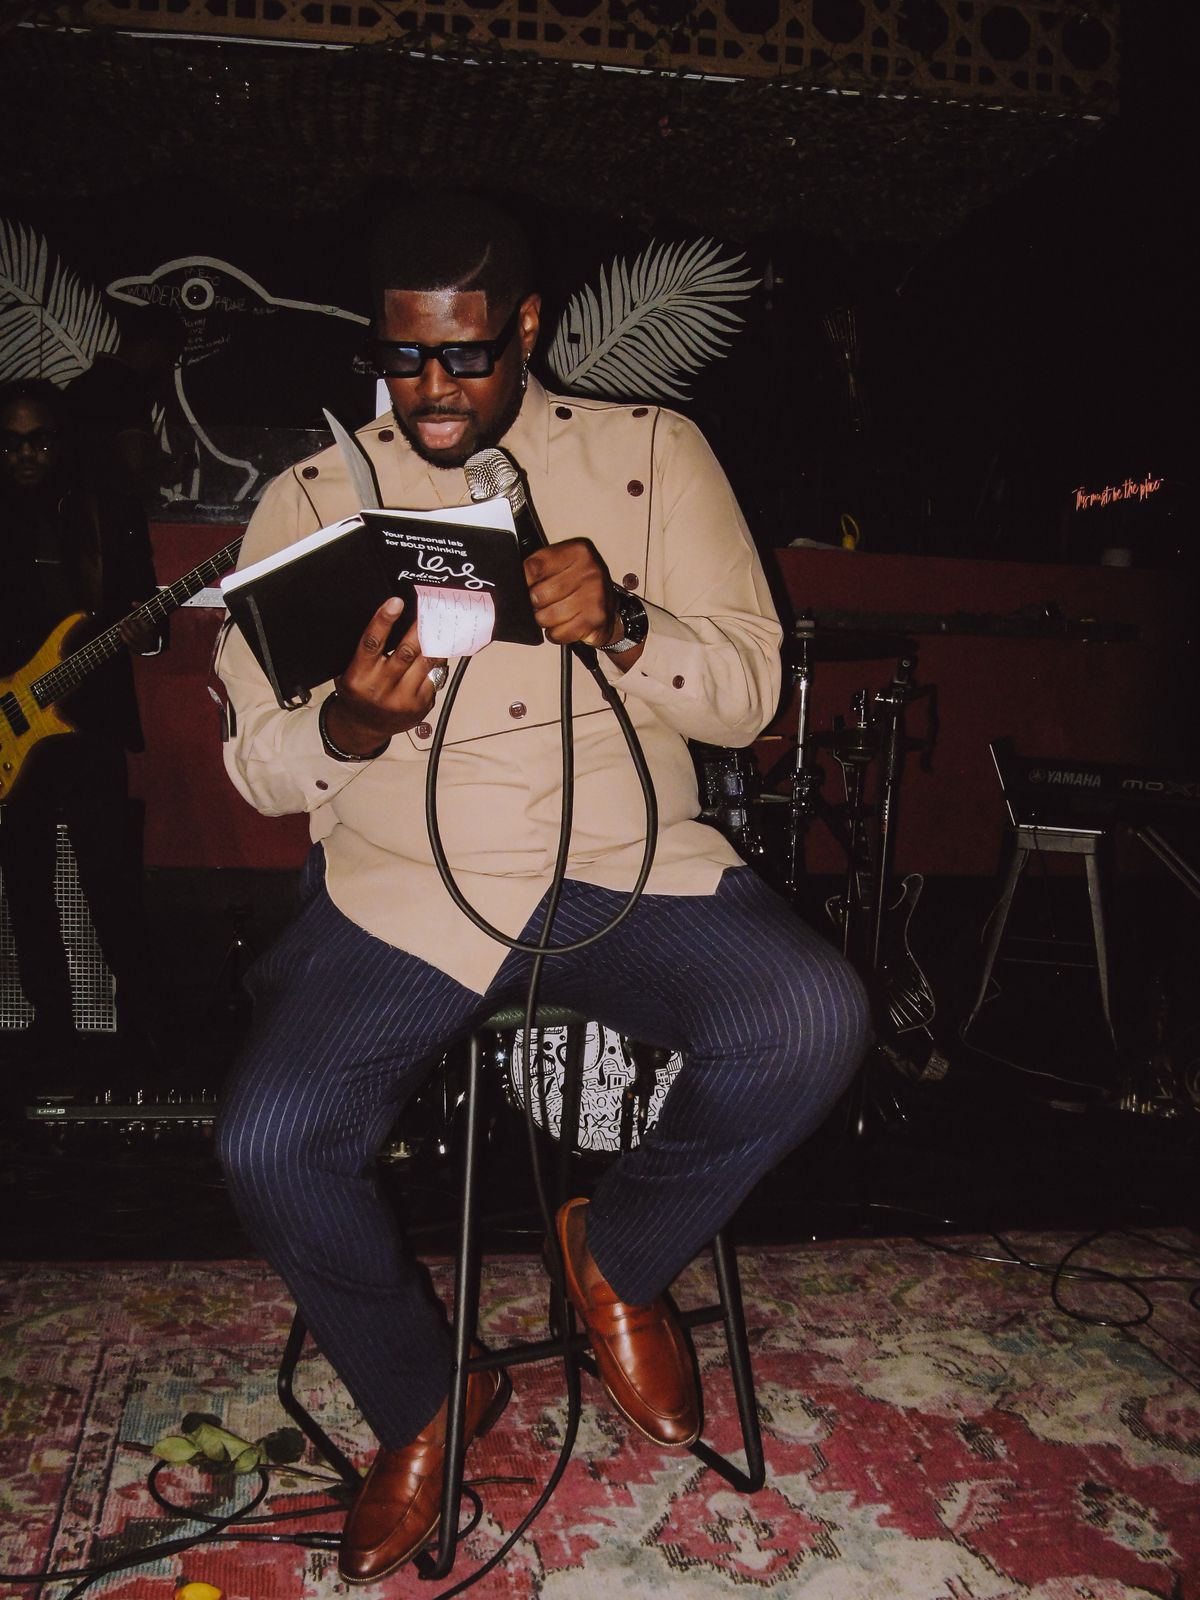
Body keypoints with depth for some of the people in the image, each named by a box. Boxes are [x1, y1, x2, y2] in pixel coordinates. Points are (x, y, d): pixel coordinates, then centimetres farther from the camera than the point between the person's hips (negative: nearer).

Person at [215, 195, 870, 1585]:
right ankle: (420, 1399, 14)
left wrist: (621, 626, -20)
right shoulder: (311, 500, 6)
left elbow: (749, 690, 0)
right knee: (269, 1144, -20)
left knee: (811, 1024, -27)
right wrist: (352, 722, -20)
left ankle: (618, 1255, 7)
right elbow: (259, 766, 4)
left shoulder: (650, 453, 5)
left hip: (629, 866, 0)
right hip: (402, 887, 1)